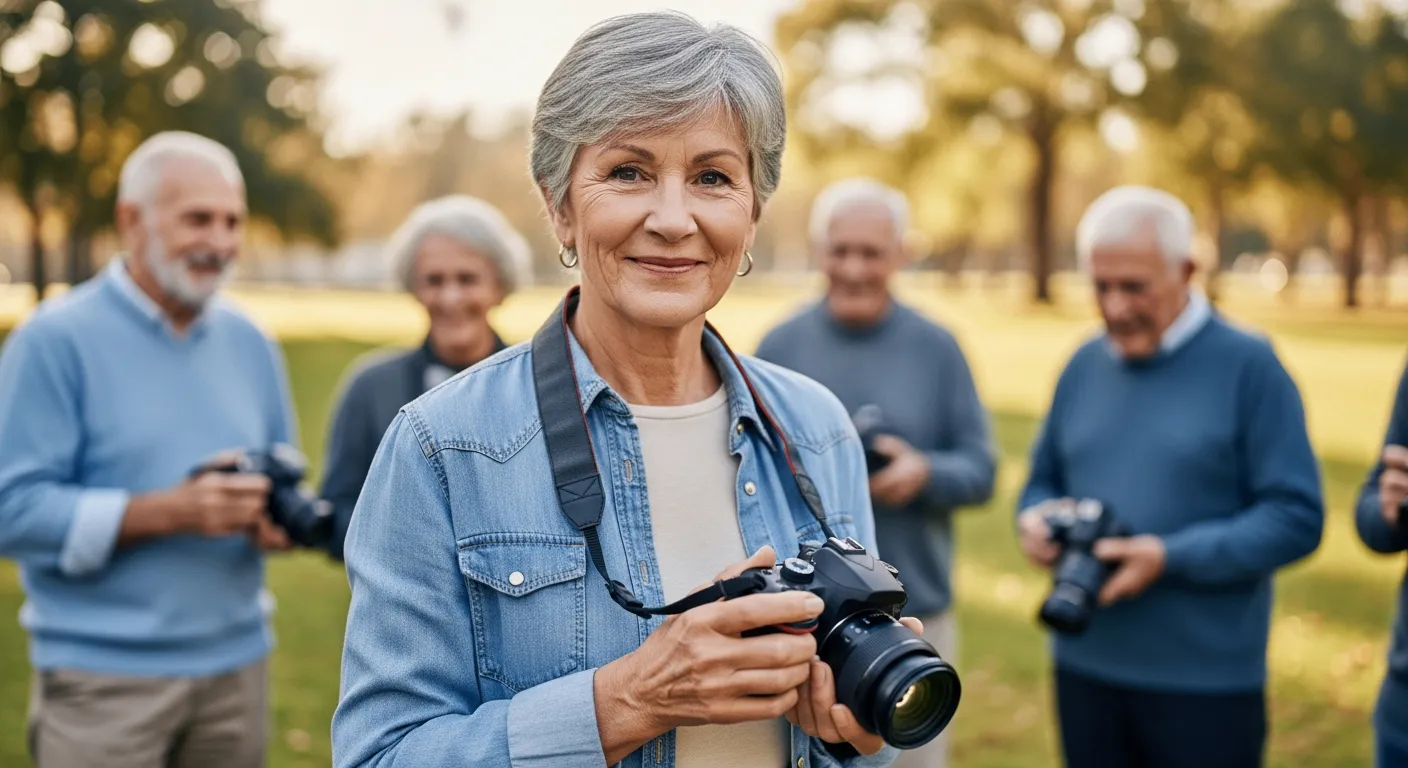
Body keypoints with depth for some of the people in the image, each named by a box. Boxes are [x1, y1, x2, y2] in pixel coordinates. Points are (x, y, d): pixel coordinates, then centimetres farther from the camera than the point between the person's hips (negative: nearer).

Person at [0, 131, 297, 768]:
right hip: (104, 677, -5)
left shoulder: (249, 344, 9)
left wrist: (281, 519, -8)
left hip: (236, 664, 5)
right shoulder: (54, 340, -7)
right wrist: (171, 511, -23)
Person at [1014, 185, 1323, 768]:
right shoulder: (1084, 366, 7)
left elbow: (1297, 518, -11)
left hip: (1208, 682, -4)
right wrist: (1036, 521, -5)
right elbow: (1044, 481, 18)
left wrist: (1171, 558, -20)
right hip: (1084, 669, 4)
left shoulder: (1248, 366, -7)